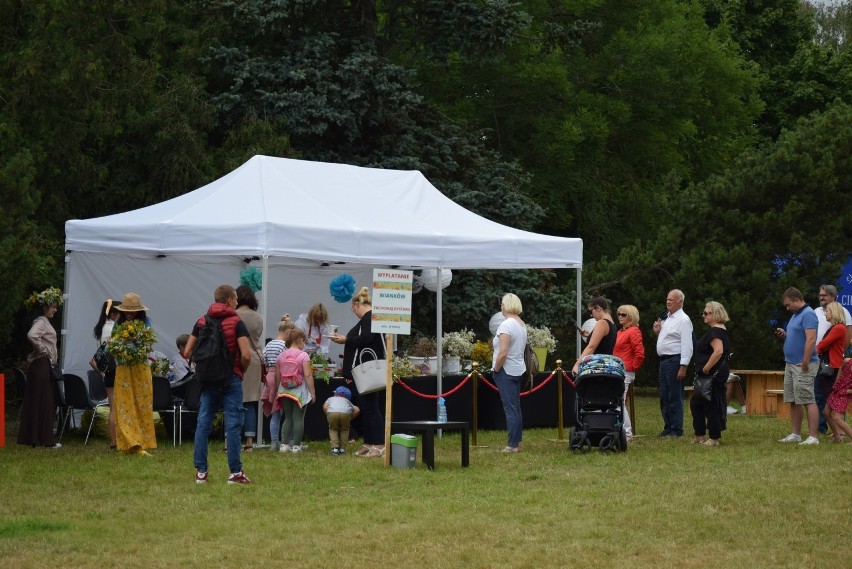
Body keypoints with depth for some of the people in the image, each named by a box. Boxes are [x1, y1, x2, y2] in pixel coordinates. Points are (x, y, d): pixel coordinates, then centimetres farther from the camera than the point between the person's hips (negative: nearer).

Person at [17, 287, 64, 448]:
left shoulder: (45, 321, 17)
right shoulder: (40, 321, -13)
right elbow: (31, 335, -32)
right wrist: (42, 350, -20)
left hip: (46, 365, 10)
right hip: (42, 364, -10)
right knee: (44, 402, -6)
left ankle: (31, 437, 14)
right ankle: (45, 439, -4)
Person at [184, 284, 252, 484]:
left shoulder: (202, 322, 7)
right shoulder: (236, 323, -6)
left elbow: (188, 352, 6)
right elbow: (246, 355, -15)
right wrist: (241, 370, 3)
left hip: (207, 379, 4)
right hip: (231, 378, -4)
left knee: (203, 424, 7)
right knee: (233, 425, -2)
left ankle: (201, 471, 6)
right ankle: (235, 472, -3)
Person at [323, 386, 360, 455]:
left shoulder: (330, 398, 37)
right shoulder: (347, 401, 39)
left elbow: (325, 407, 17)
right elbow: (357, 410, 24)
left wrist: (328, 417, 26)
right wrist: (350, 418, 32)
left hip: (332, 413, -1)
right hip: (346, 413, 1)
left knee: (333, 429, 22)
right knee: (344, 430, 25)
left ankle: (335, 448, 9)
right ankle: (342, 449, 19)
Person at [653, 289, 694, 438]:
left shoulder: (683, 320, -12)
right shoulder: (667, 318, 17)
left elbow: (687, 345, -18)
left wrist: (683, 367, -23)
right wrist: (657, 332, 9)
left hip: (675, 360, -10)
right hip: (664, 360, 10)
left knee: (675, 397, -7)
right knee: (664, 397, 13)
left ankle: (676, 430, -3)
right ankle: (668, 428, 20)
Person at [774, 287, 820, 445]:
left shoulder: (808, 314, -14)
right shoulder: (795, 315, 17)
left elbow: (811, 340, -22)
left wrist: (805, 363, -23)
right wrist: (784, 335, 8)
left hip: (803, 366, -10)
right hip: (791, 364, 10)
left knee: (808, 401, -9)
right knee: (794, 402, 12)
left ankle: (813, 437, -9)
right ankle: (795, 435, 17)